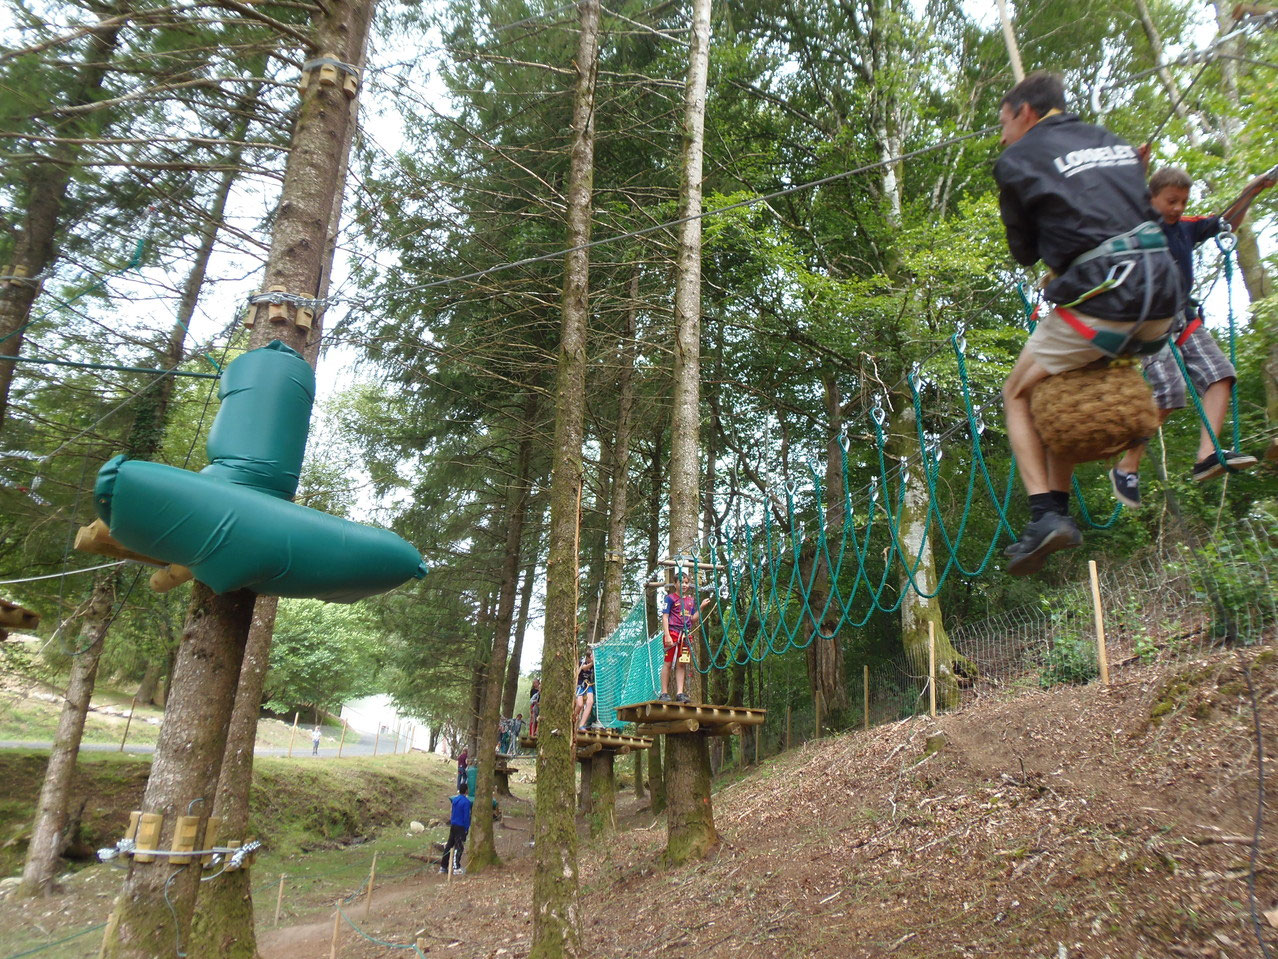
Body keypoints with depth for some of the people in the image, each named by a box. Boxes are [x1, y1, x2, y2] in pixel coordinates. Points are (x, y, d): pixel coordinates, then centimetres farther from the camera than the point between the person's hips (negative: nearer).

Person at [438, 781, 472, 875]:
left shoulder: (455, 799, 7)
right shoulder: (466, 802, -15)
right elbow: (466, 816, -16)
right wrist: (467, 828, -10)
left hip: (453, 825, 7)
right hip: (461, 827, -7)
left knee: (449, 845, 14)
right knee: (459, 847, -2)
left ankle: (443, 866, 20)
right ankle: (456, 868, -2)